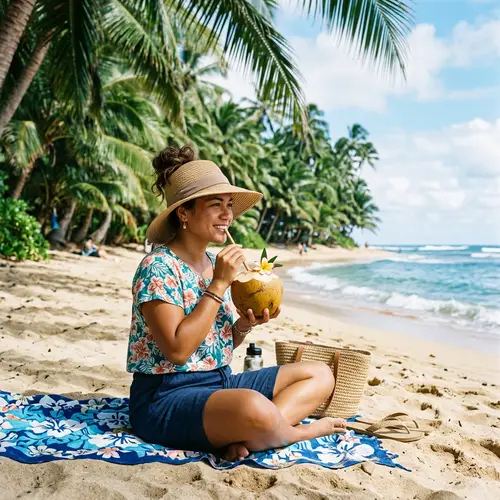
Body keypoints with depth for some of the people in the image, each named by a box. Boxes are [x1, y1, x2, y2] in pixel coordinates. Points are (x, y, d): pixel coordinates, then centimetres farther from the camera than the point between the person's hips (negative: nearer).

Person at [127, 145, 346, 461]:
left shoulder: (214, 262, 8)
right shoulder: (159, 267, -15)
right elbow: (177, 350, -23)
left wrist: (245, 325, -7)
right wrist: (219, 285, -20)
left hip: (220, 382, 9)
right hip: (165, 397, -8)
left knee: (320, 375, 6)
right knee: (255, 408, -38)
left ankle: (246, 439, -14)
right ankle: (298, 431, -3)